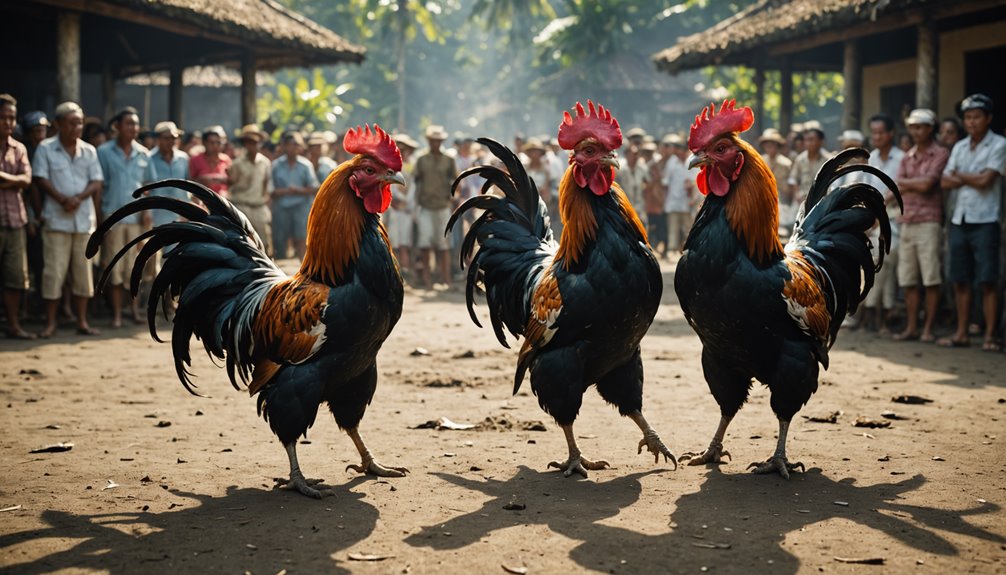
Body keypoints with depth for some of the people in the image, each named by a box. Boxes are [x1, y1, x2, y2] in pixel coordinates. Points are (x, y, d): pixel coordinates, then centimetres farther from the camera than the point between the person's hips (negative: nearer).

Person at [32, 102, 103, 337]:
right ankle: (50, 322, 2)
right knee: (54, 271, -4)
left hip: (84, 219, 3)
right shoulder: (45, 149, 1)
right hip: (57, 219, -3)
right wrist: (62, 199, -18)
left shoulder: (89, 151, 11)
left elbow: (97, 182, 5)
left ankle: (82, 321, 13)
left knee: (83, 271, 6)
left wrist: (79, 197, -13)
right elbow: (40, 179, -6)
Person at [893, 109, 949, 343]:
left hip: (929, 221, -6)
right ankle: (911, 327, 11)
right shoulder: (907, 157, 17)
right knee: (907, 280, 6)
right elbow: (898, 191, 7)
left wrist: (905, 183, 3)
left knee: (931, 279, -4)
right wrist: (918, 185, -5)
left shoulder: (940, 154, -1)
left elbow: (927, 183, -12)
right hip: (907, 222, 6)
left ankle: (928, 328, 0)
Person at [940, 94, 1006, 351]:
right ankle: (961, 333, 15)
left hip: (985, 221, -5)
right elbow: (946, 182, 6)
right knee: (960, 281, 8)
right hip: (959, 220, 6)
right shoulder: (959, 147, 13)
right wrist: (973, 179, -8)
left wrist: (960, 175, 0)